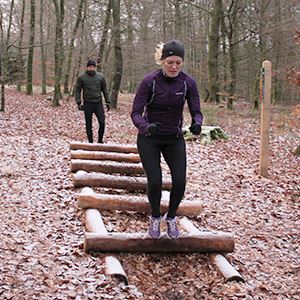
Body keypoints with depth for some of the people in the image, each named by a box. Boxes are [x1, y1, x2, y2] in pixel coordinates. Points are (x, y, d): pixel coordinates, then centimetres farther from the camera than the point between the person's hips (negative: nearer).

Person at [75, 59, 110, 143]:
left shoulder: (100, 76, 5)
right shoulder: (81, 77, -2)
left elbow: (105, 90, 11)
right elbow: (77, 90, 1)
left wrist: (107, 102, 7)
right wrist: (79, 103, -8)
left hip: (98, 103, 1)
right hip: (87, 104, -1)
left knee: (102, 123, -6)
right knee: (89, 125, 5)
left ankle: (100, 141, 11)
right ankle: (90, 142, 16)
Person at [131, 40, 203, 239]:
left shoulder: (188, 83, -12)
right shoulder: (149, 81, -19)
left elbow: (196, 112, -11)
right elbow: (136, 112, -20)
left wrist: (197, 124, -35)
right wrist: (146, 127, -42)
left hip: (174, 138, 2)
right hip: (149, 138, -2)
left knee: (180, 181, -11)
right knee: (155, 181, -14)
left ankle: (171, 218, 17)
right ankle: (155, 217, 17)